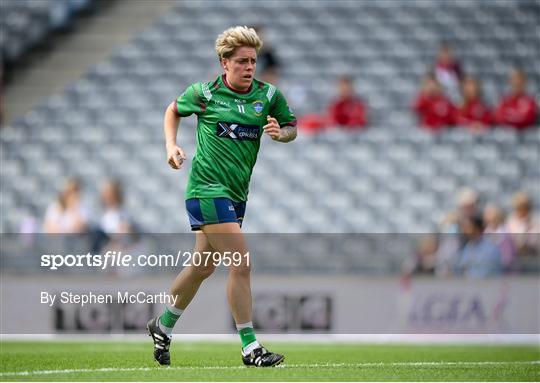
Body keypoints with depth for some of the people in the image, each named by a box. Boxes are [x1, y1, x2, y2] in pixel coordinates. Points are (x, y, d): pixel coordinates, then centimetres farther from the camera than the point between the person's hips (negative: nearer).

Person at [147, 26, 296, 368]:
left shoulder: (269, 95, 2)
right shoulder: (204, 93, -5)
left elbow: (292, 127, 14)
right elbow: (174, 110, 14)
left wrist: (281, 132, -9)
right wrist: (171, 145, 0)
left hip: (236, 193, 6)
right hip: (207, 189, -6)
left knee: (203, 266, 17)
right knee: (241, 264, -14)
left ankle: (163, 326, 37)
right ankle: (250, 347, -10)